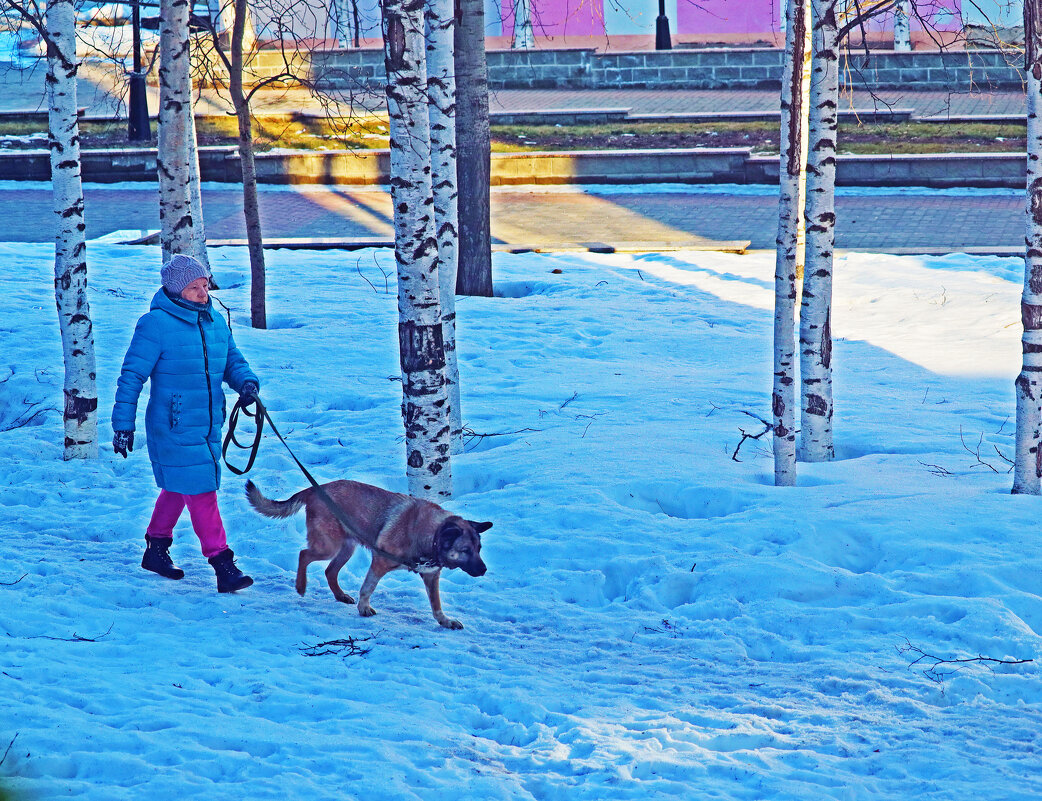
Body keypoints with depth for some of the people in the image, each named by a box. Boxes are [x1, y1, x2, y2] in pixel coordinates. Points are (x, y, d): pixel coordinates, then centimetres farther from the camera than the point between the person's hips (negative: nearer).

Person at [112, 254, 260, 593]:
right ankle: (223, 565, -9)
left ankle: (156, 550, 37)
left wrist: (247, 383, -5)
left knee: (177, 488, 20)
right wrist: (123, 425, -11)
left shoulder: (215, 322, 7)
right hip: (174, 429, -7)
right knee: (200, 492, -10)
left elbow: (233, 361, 18)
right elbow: (132, 376, -10)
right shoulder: (156, 324, -13)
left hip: (209, 426, 7)